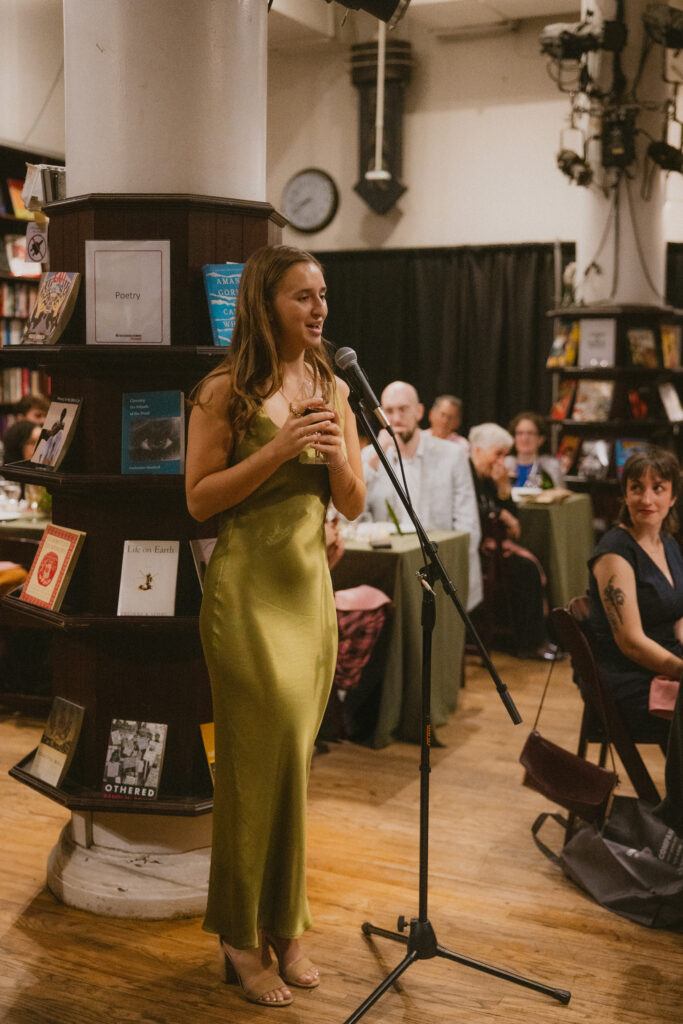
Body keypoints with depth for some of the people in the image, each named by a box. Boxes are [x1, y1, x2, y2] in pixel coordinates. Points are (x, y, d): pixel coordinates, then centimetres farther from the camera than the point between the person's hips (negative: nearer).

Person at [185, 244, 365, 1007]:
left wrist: (336, 453, -10)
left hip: (312, 586, 5)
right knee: (265, 758, -4)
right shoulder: (226, 391, -7)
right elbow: (199, 499, -10)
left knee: (289, 758, 11)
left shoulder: (332, 389, 9)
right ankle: (247, 935, 13)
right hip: (248, 589, -5)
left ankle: (281, 925, 24)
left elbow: (354, 505, 10)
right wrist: (278, 449, -18)